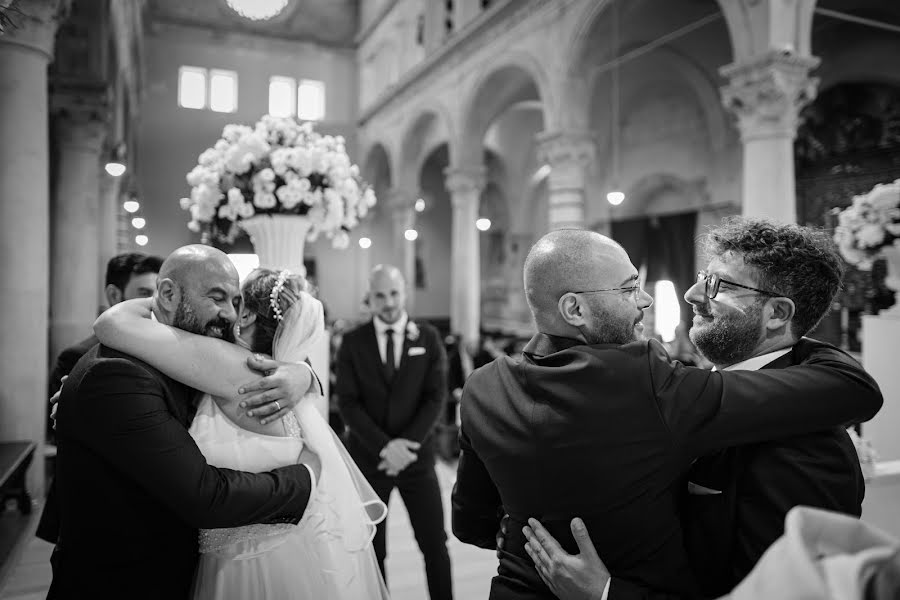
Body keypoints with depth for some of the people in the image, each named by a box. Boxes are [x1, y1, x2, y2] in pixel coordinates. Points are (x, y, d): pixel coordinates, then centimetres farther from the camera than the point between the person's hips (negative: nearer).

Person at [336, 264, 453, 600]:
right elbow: (348, 403, -6)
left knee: (435, 545, 6)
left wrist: (407, 442, -15)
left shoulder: (428, 337, 1)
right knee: (371, 550, 8)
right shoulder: (352, 342, 0)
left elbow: (436, 398, -4)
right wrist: (384, 446, -16)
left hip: (417, 456, 1)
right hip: (368, 457, 0)